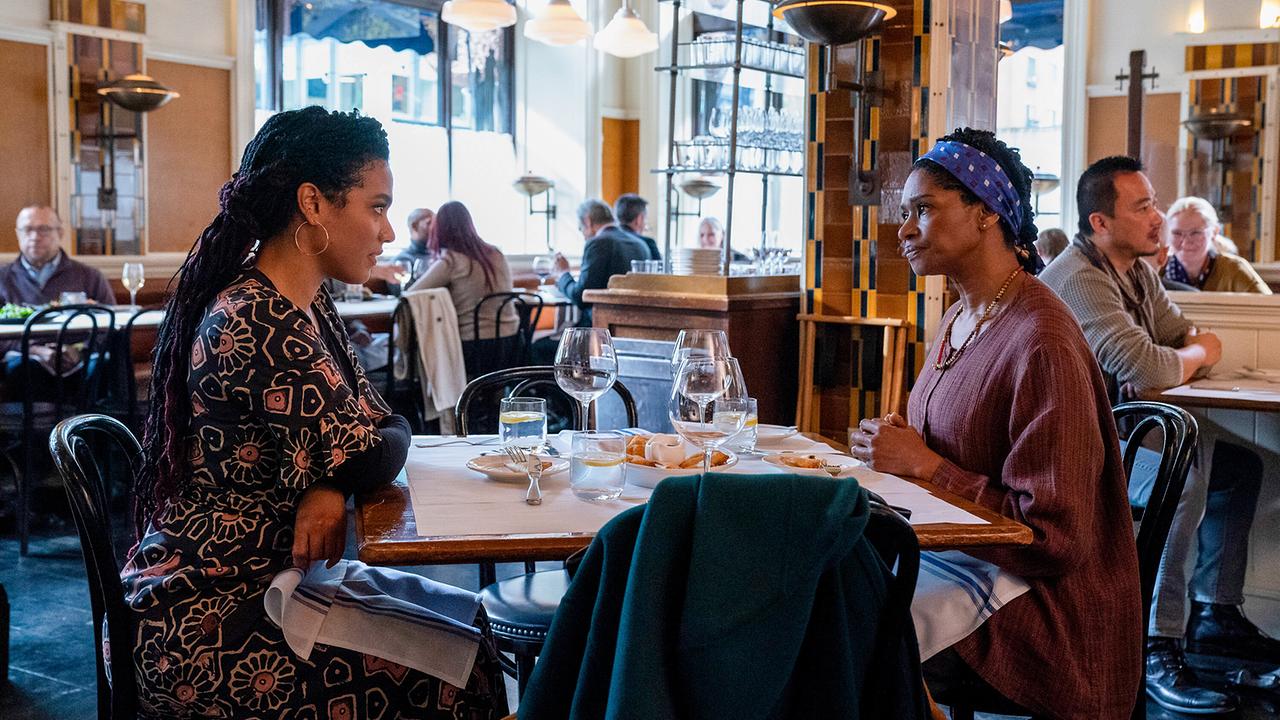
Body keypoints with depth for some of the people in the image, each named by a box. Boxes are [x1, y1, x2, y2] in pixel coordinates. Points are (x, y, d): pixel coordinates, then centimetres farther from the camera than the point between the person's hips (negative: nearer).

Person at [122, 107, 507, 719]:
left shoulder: (309, 307, 7)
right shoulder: (259, 324, -24)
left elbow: (384, 429, 3)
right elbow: (368, 457, -22)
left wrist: (334, 485, -15)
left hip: (259, 582, 9)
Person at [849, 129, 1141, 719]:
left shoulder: (1041, 343, -21)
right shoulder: (959, 318, 8)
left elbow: (1054, 539, -22)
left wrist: (924, 465, -18)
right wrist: (892, 450, -1)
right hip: (960, 570, 8)